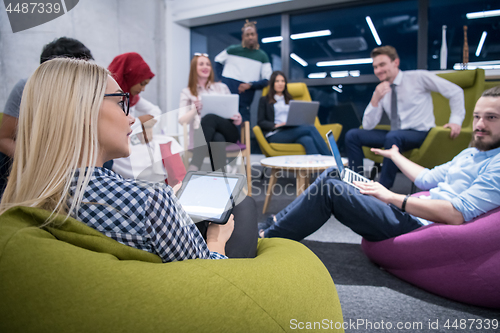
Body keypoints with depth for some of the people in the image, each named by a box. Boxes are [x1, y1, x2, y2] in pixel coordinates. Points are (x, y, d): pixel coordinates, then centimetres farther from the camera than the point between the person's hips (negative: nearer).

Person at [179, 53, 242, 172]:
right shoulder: (187, 92, 15)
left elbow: (233, 110, 19)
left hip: (227, 133, 1)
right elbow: (182, 120, 4)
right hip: (201, 137, -1)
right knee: (217, 139, -39)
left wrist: (237, 119, -6)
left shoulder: (222, 87, 21)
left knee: (210, 118, -35)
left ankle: (194, 167, -46)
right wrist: (195, 110, -16)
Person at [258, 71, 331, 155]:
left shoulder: (289, 100, 30)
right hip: (275, 135, -4)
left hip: (291, 131, 5)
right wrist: (275, 125, -14)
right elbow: (260, 122, 4)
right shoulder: (265, 100, 16)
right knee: (310, 128, -29)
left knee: (308, 140, -35)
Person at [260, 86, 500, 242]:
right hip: (414, 213, 9)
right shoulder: (470, 154, 20)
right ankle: (275, 223, 1)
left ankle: (266, 239, -9)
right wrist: (394, 155, 39)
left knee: (330, 187, -21)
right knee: (333, 174, 0)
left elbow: (458, 214, -21)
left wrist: (391, 197, -18)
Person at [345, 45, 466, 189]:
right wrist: (375, 100, -14)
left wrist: (456, 120, -10)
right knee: (352, 135, -10)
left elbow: (455, 91, 1)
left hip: (420, 133, -5)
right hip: (394, 135, 5)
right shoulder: (380, 91, 8)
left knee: (393, 136, -38)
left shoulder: (418, 77, -2)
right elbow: (368, 126, 0)